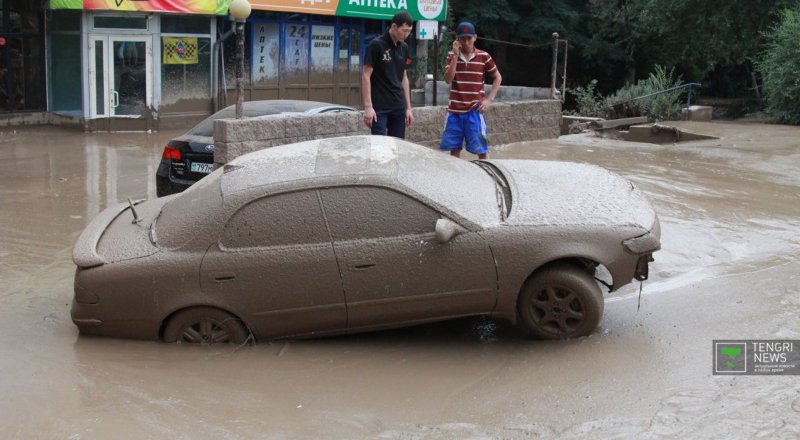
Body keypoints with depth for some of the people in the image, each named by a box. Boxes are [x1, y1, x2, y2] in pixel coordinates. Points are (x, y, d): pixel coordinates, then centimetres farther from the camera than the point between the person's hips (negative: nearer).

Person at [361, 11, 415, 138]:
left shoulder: (404, 48, 10)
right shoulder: (376, 45, -9)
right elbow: (366, 75, -10)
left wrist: (408, 107, 12)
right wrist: (368, 106, -16)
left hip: (399, 107, 6)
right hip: (379, 107, -6)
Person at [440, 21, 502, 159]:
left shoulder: (484, 56, -3)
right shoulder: (452, 56, 2)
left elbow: (497, 77, 7)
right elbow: (448, 79, -10)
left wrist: (490, 99, -4)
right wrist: (456, 55, -15)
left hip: (474, 111, -2)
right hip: (455, 110, 2)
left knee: (481, 149, -3)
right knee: (454, 148, 9)